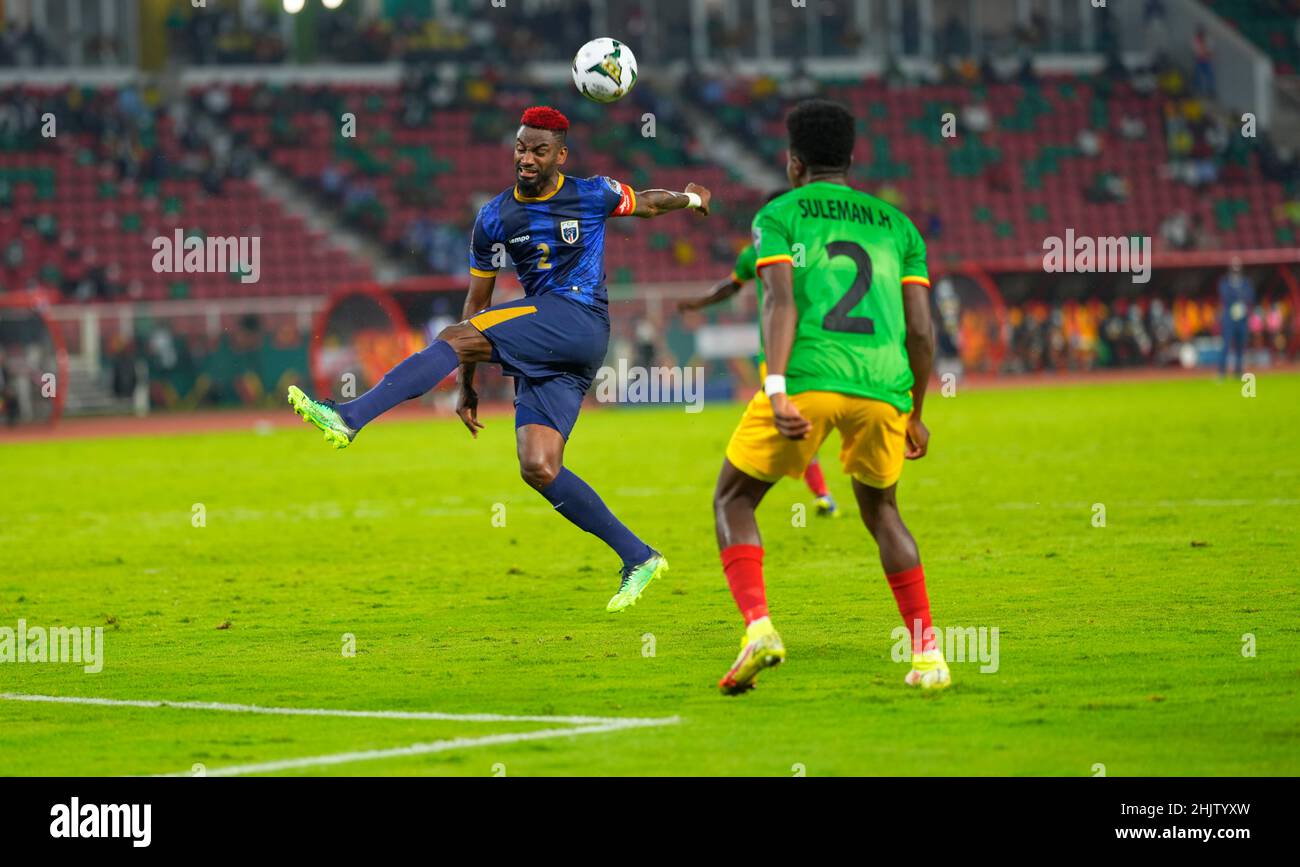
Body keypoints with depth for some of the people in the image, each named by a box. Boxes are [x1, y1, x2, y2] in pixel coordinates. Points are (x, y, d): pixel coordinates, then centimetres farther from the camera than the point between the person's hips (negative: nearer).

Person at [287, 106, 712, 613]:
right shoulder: (494, 219, 13)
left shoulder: (593, 195, 4)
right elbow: (477, 300, 18)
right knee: (538, 469, -8)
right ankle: (639, 559, 0)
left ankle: (350, 419, -33)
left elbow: (648, 203, 28)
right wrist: (467, 385, 16)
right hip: (541, 354, 6)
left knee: (457, 337, -23)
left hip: (580, 325, -6)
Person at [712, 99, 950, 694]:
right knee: (879, 510, 26)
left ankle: (757, 627, -10)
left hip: (808, 375, -3)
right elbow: (921, 330, 15)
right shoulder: (896, 225, 23)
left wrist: (777, 392, -15)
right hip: (884, 381, 4)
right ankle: (927, 654, 15)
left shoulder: (777, 216, 13)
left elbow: (781, 302, -5)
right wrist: (915, 415, 25)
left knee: (734, 500, 14)